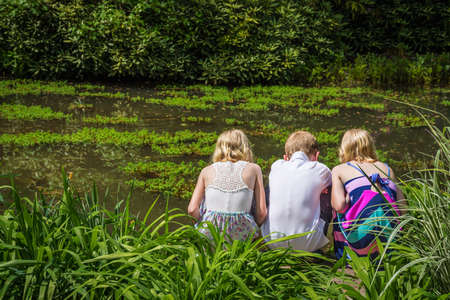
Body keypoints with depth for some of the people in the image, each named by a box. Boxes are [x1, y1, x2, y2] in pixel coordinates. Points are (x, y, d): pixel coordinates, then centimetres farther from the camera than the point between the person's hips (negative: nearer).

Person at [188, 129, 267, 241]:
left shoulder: (207, 171, 8)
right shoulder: (253, 169, 6)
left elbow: (192, 210, 0)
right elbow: (261, 212, 0)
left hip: (209, 236, 2)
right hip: (241, 236, -1)